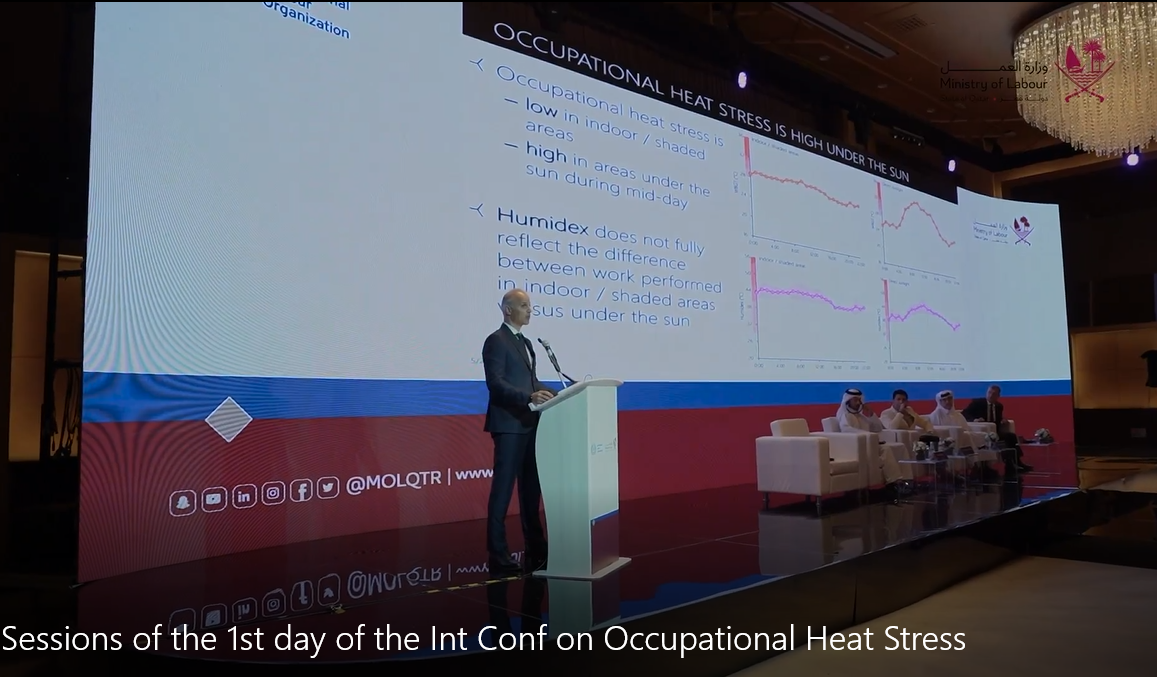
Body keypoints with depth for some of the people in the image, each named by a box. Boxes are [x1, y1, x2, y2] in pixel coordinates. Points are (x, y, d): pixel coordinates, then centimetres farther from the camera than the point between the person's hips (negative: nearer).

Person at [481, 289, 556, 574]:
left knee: (531, 488, 14)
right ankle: (498, 555, 2)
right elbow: (495, 384, -18)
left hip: (530, 424, 9)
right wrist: (529, 397, -29)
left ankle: (535, 549, 23)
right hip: (509, 425, -9)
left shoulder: (526, 342, 20)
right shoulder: (496, 341, -8)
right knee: (503, 489, -4)